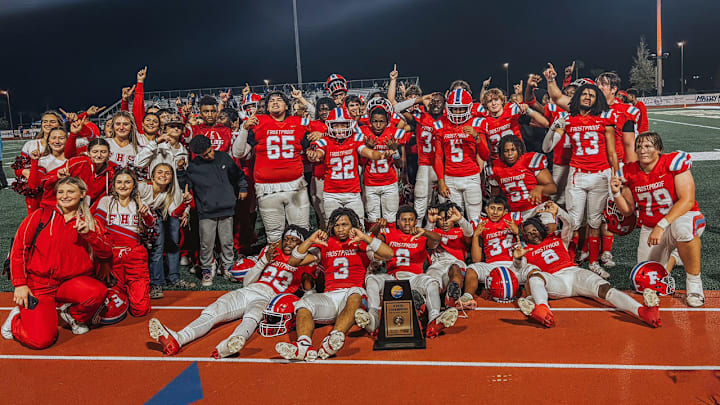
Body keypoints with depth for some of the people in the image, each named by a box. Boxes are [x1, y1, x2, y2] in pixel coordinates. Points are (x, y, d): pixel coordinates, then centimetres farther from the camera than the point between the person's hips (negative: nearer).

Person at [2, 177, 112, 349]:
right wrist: (20, 284, -5)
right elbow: (19, 247, 3)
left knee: (99, 291, -32)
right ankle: (17, 317, 16)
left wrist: (88, 234, -16)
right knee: (41, 340, -20)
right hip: (38, 283, -2)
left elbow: (106, 253, 0)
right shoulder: (41, 216, 4)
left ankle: (73, 315, 3)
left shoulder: (89, 223, 10)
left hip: (70, 283, 2)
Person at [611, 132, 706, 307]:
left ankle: (694, 283, -21)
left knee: (682, 228, -43)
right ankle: (672, 258, 31)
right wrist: (617, 192, -14)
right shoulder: (630, 173, -1)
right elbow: (627, 210, 6)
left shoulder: (674, 162, -14)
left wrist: (661, 226, -29)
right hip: (650, 229, 4)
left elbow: (687, 201, -21)